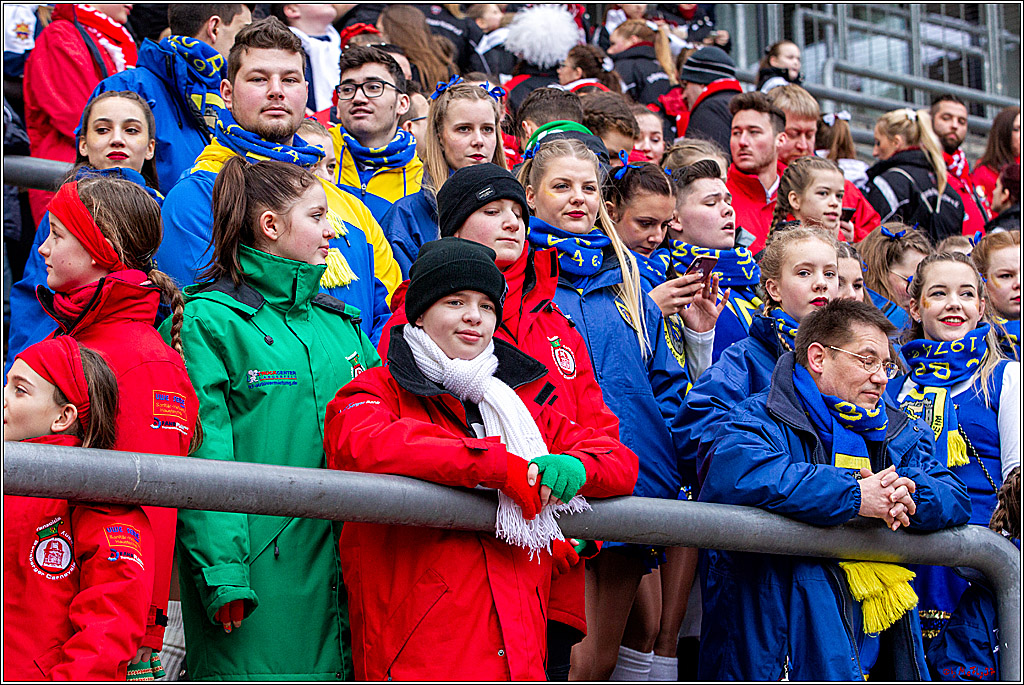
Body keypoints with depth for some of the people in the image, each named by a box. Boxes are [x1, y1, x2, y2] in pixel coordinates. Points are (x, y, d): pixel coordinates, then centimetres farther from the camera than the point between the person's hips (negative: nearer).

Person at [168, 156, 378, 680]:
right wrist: (222, 573, -18)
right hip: (258, 572, -6)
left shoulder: (341, 323, 17)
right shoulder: (208, 320, -4)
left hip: (344, 570, 6)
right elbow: (202, 459, -11)